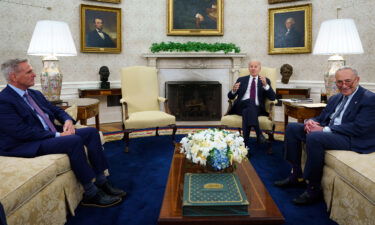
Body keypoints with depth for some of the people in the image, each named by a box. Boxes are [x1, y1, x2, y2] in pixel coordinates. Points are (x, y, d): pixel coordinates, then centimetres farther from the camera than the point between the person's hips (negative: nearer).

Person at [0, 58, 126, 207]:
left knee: (91, 132, -4)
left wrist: (68, 120, -3)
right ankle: (91, 194, -20)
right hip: (26, 145, -9)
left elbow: (56, 110, 20)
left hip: (51, 134, 9)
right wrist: (57, 135, -21)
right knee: (74, 141, -31)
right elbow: (22, 132, -22)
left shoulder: (35, 94, 14)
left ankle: (101, 183, -5)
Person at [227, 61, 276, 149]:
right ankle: (259, 134, -41)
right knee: (250, 101, -35)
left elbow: (272, 97, 2)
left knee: (247, 110, -36)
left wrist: (265, 85, -14)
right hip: (241, 106, 1)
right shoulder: (241, 79, 20)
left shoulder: (265, 80, 16)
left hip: (257, 109, 0)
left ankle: (245, 145, -40)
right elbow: (230, 96, 13)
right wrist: (233, 90, -11)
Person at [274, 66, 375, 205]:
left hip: (353, 139, -9)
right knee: (292, 127, 0)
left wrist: (324, 129, -23)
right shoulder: (335, 98, 17)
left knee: (314, 137, -35)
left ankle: (314, 189, -21)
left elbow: (359, 128, -20)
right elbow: (322, 118, 18)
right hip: (328, 131, 9)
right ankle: (296, 176, 1)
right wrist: (310, 121, -8)